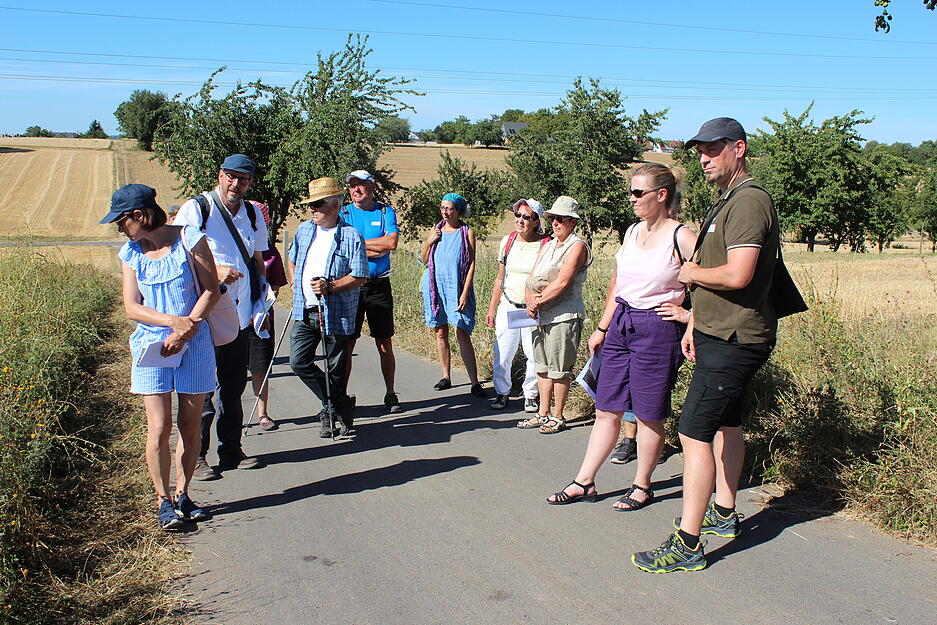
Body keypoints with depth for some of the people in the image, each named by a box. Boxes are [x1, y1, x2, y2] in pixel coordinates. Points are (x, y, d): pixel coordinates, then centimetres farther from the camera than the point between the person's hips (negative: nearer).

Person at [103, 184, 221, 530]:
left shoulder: (189, 239, -4)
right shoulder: (130, 253, 6)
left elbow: (211, 290, -2)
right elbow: (132, 307, 2)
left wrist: (186, 328, -12)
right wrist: (172, 321, -15)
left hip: (194, 344, -1)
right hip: (151, 345, 1)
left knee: (189, 425, 6)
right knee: (159, 427, -4)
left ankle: (181, 495, 20)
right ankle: (163, 500, 9)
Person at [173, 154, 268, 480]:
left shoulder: (252, 214, 12)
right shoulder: (196, 209, -6)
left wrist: (261, 302, 12)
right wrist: (213, 271, -21)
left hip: (240, 315, 6)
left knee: (234, 386, 13)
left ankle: (231, 451, 24)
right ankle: (196, 457, 11)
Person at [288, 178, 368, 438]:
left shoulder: (351, 236, -9)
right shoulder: (304, 230, 11)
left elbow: (359, 277, -12)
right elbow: (293, 260, 27)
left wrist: (330, 287, -24)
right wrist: (297, 284, 13)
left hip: (336, 313, -6)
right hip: (304, 311, 6)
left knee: (336, 369, 4)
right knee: (299, 362, -1)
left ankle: (333, 411, 25)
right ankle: (340, 405, 13)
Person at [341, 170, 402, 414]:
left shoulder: (386, 212, 7)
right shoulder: (344, 214, 6)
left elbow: (391, 242, -10)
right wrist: (377, 249, -8)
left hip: (379, 286, 0)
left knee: (385, 344, 5)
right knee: (347, 343, 1)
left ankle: (390, 394, 15)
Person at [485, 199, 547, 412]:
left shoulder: (546, 246, -6)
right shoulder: (507, 241, 7)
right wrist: (491, 309, 14)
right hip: (508, 306, 3)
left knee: (535, 355, -1)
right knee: (502, 355, 2)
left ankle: (530, 395, 19)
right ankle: (502, 392, 22)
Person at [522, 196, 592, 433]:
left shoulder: (577, 246, -8)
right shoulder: (547, 246, 16)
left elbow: (562, 283, -19)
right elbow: (531, 279, 11)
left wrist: (538, 301, -11)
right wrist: (530, 300, -8)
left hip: (564, 317, -8)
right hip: (541, 316, 8)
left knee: (559, 370, -1)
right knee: (543, 368, 13)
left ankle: (558, 417, 10)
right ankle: (543, 414, 23)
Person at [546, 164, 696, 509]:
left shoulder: (681, 238, -11)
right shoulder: (632, 232, 10)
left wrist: (689, 315, -12)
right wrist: (602, 328, 18)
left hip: (658, 330, -7)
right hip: (621, 326, 7)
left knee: (648, 415, 6)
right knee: (606, 410, 11)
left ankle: (642, 486, 22)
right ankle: (584, 482, 19)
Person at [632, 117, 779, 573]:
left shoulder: (749, 201, -18)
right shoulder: (725, 202, 16)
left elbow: (737, 275, -28)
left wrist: (693, 273, -11)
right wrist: (695, 322, 17)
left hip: (732, 342, -11)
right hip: (720, 335, 11)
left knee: (694, 432, -12)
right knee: (725, 424, 20)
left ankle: (687, 544, -8)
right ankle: (724, 514, 35)